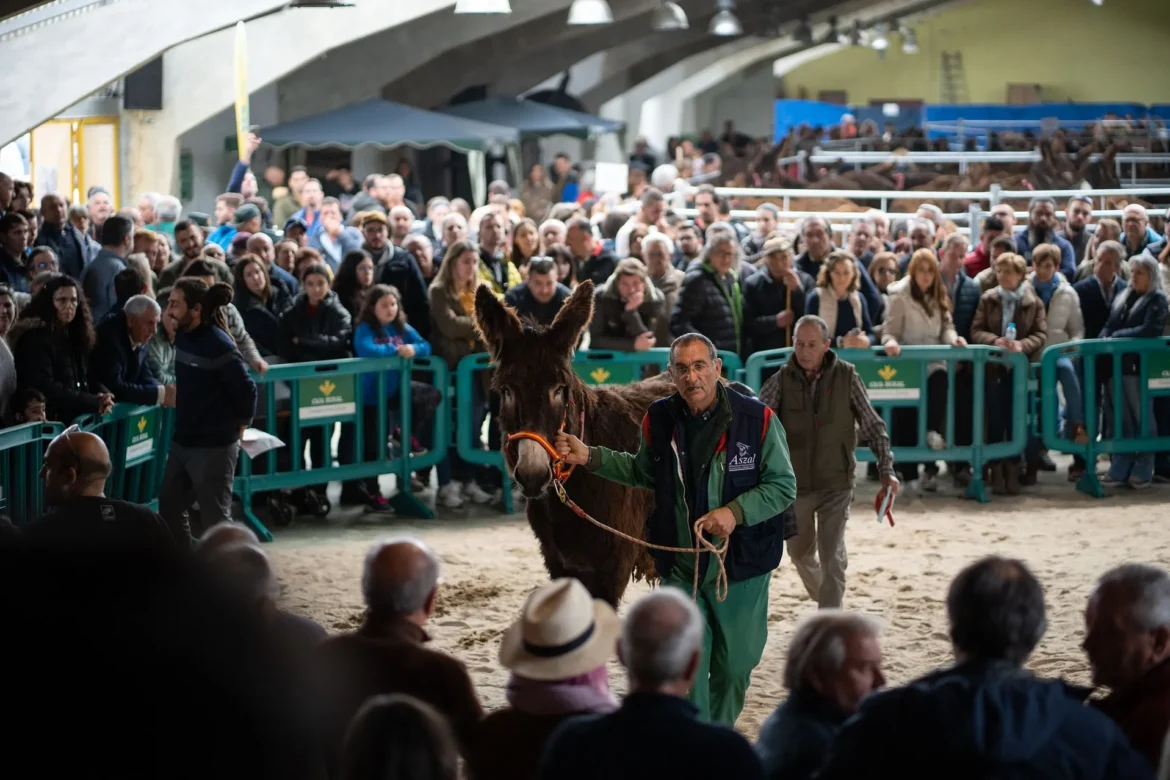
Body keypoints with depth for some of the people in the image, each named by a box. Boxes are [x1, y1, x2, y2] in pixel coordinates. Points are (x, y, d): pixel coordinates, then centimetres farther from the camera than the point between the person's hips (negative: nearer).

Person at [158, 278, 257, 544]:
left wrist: (239, 426, -6)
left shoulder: (218, 345, -20)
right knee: (168, 507, 16)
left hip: (213, 446, -9)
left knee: (214, 519, 0)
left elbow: (246, 389, -17)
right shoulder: (183, 336, 4)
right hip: (182, 441, 9)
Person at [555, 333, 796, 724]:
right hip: (680, 568, 2)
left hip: (742, 564, -1)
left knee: (734, 666, 13)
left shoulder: (758, 419, -13)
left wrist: (736, 511, -24)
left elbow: (783, 486, -8)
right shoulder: (659, 420, -2)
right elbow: (642, 472, 16)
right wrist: (589, 457, 3)